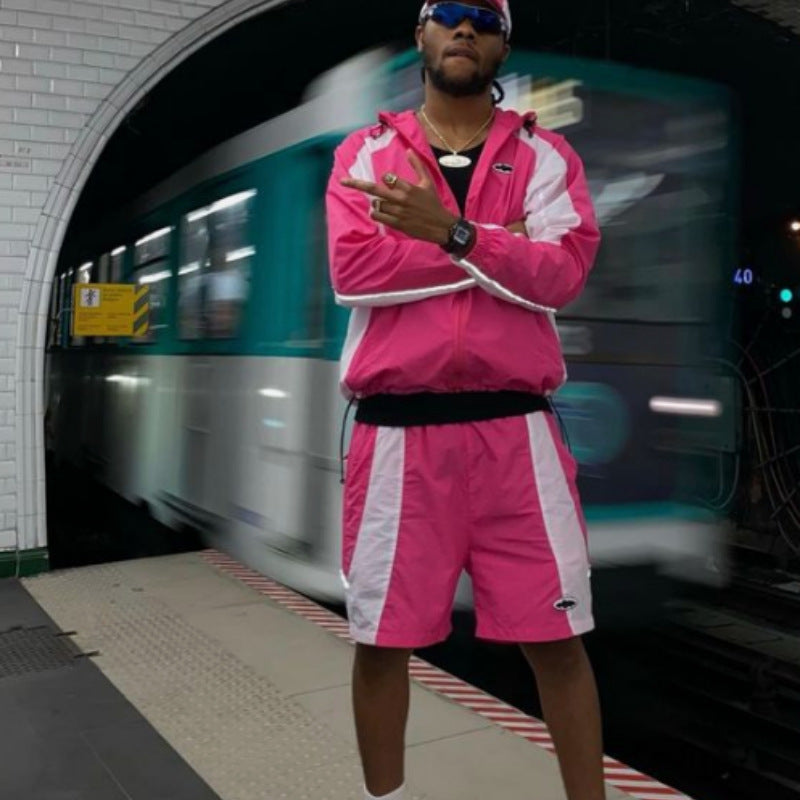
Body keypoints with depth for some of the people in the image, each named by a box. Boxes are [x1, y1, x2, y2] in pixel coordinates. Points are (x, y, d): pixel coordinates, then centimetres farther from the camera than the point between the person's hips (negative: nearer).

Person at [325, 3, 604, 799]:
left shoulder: (543, 155, 10)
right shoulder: (365, 153, 10)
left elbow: (563, 272, -6)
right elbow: (353, 271, -8)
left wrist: (451, 231, -17)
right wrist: (501, 251, -7)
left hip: (514, 430, 0)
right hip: (398, 433, 1)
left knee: (555, 638, 4)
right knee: (381, 637, 10)